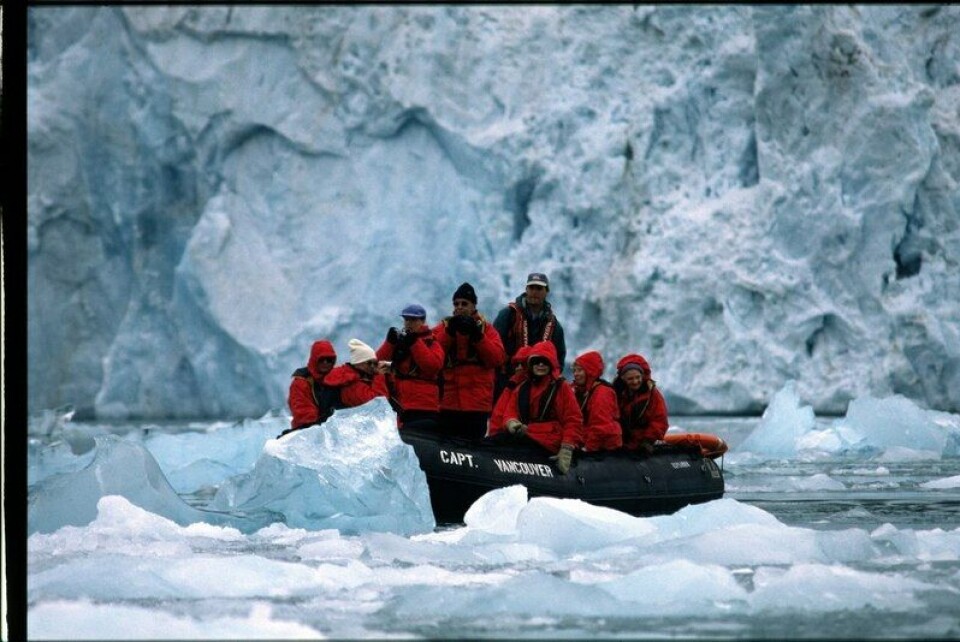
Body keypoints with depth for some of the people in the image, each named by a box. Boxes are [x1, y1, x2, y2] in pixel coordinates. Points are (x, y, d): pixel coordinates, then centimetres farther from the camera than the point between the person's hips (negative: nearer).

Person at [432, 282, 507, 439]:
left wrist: (477, 336, -14)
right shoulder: (444, 328, 11)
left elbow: (497, 358, -6)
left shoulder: (486, 329, 9)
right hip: (448, 402, 1)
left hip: (478, 404, -1)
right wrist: (450, 333, -13)